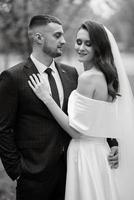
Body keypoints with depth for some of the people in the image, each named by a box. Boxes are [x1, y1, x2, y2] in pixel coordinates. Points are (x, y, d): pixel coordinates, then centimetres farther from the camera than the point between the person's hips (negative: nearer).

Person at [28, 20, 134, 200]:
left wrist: (46, 97, -18)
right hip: (104, 153, 9)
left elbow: (76, 130, -20)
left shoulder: (88, 78, -20)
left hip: (87, 156, -8)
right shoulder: (106, 75, 7)